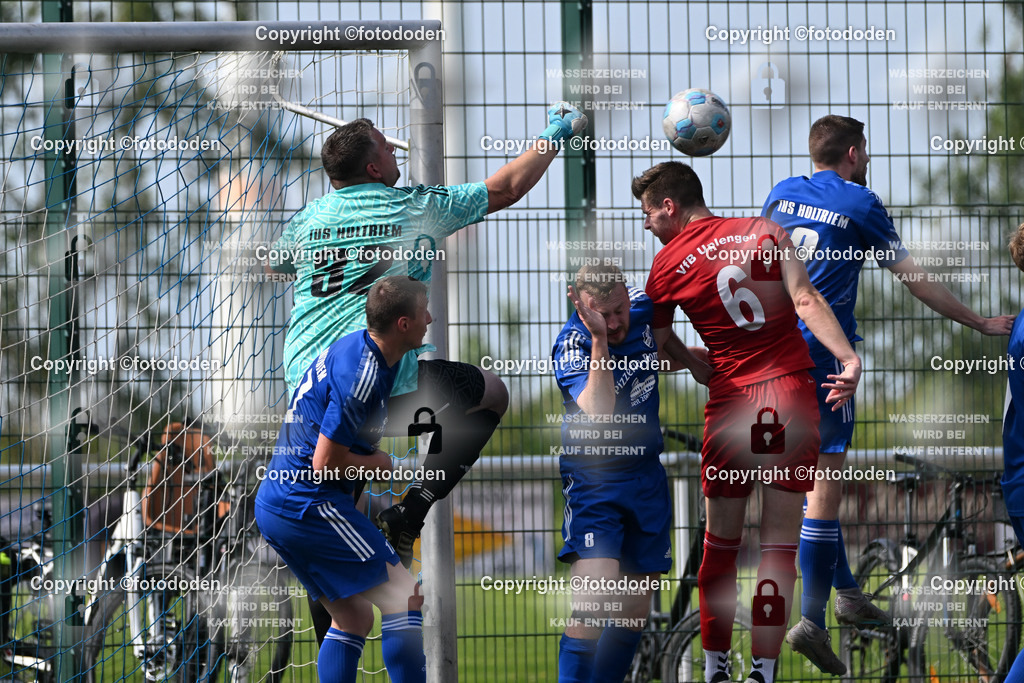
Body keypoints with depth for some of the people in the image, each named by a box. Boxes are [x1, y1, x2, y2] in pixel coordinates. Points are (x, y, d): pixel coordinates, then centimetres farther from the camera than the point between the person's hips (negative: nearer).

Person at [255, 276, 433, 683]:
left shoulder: (354, 345, 11)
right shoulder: (362, 374, -20)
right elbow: (325, 463, -20)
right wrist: (377, 464, -4)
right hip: (308, 506, -10)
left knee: (354, 618, 15)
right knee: (404, 598, -10)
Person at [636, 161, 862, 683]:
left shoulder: (667, 267, 5)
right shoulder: (765, 231, 8)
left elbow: (660, 353, 13)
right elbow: (806, 301, -5)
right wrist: (848, 357, -12)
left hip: (730, 400, -1)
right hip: (793, 391, 1)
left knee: (721, 541, 13)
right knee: (779, 542, 2)